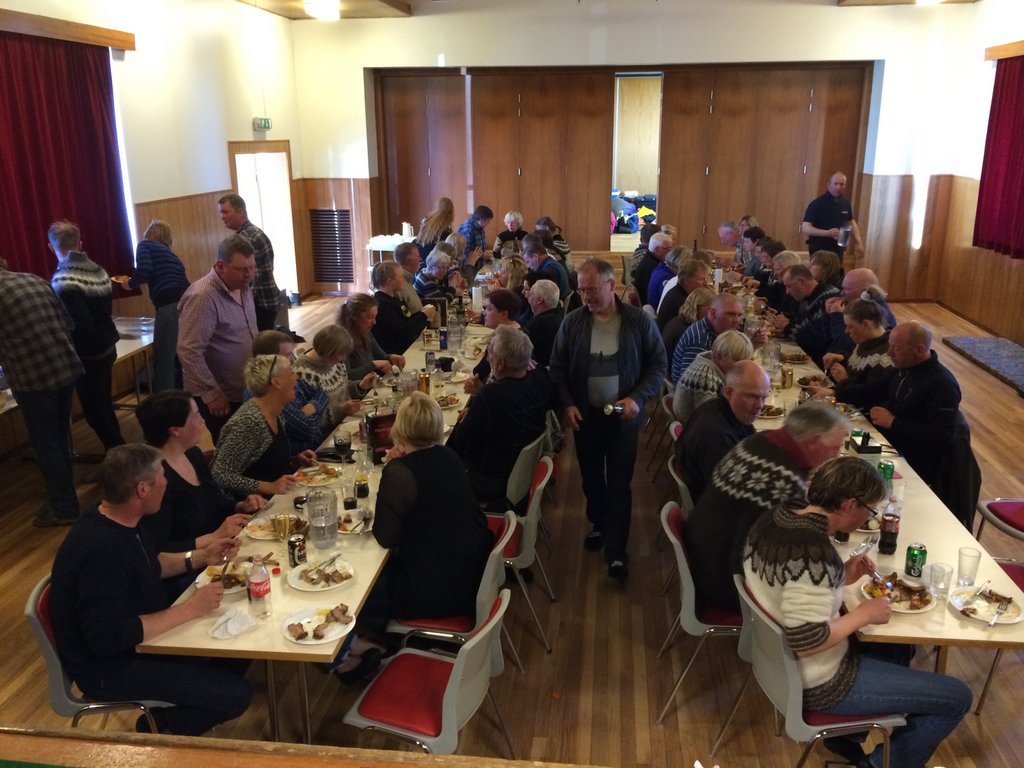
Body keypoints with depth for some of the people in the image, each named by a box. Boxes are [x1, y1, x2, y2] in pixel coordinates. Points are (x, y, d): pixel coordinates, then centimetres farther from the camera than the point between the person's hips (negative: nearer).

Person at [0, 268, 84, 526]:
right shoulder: (35, 280, 8)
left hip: (33, 379, -7)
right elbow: (67, 322, 13)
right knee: (60, 439, 19)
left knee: (45, 445, 7)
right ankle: (64, 496, 31)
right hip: (66, 368, 7)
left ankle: (64, 507, 16)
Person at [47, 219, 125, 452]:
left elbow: (80, 326, -25)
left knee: (94, 411, 5)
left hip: (87, 355, -8)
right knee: (103, 405, 20)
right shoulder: (97, 270, 1)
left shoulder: (63, 280, -21)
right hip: (106, 348, 8)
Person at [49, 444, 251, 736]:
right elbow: (107, 638, -34)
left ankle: (169, 714, 18)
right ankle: (160, 731, 10)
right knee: (235, 695, -15)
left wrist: (201, 557, 4)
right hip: (110, 666, -9)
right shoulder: (101, 550, -33)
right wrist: (187, 610, -28)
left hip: (139, 633, 9)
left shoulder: (118, 523, -2)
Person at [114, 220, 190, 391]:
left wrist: (129, 283, 12)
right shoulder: (171, 253, 30)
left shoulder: (145, 245, 11)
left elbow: (144, 271, -7)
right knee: (181, 358, 17)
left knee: (163, 360, 0)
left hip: (170, 306, -7)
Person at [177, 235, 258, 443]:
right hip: (221, 395, -8)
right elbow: (189, 352, -26)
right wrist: (211, 393, -23)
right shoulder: (203, 297, -23)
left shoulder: (242, 287, 5)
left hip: (245, 389, 8)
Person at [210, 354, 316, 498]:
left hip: (278, 497, 8)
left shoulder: (277, 414, 4)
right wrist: (269, 487, -27)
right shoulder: (248, 421, -22)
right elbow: (220, 476, -22)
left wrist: (295, 459, 2)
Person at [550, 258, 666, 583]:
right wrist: (566, 404, -8)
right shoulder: (572, 321, -4)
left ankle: (616, 552, 6)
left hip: (623, 415, -2)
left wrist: (638, 398, -15)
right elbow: (557, 367, 3)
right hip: (584, 415, 3)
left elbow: (658, 364, -2)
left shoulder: (639, 320, -8)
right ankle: (599, 525, 40)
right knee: (591, 477, 17)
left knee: (619, 483, 0)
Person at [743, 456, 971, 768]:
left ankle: (846, 732, 34)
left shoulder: (775, 516, -6)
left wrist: (841, 577, 0)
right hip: (816, 683, -9)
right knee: (957, 698, 3)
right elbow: (807, 642, -33)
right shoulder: (813, 551, -33)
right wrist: (863, 614, -19)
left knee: (897, 645, 30)